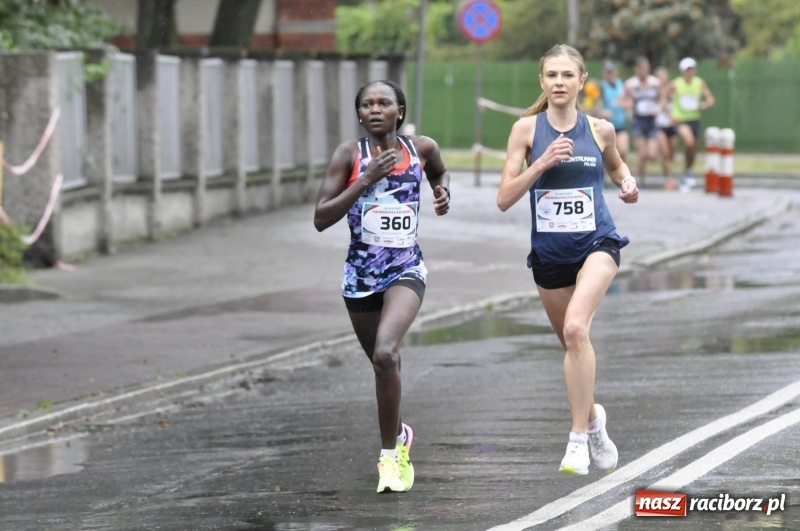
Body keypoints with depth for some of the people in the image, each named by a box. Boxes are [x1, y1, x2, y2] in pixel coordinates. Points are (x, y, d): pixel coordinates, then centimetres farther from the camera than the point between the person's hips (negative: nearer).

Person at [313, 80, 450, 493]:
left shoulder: (422, 149, -1)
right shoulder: (349, 155, -7)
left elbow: (440, 173, 24)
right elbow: (321, 219, -13)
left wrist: (443, 192, 2)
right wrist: (366, 180, -21)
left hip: (406, 272, -1)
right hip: (360, 273, 1)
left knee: (385, 353, -26)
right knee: (385, 365, 16)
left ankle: (390, 455, -14)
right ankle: (398, 435, 46)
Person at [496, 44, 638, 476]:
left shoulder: (600, 130, 0)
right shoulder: (527, 128, -3)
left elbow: (617, 167, 23)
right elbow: (504, 198, -7)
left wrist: (628, 185, 0)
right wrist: (541, 163, -20)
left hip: (596, 243, -2)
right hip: (549, 250, 2)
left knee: (575, 328, -26)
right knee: (571, 343, 15)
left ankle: (579, 439, -21)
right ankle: (592, 417, 43)